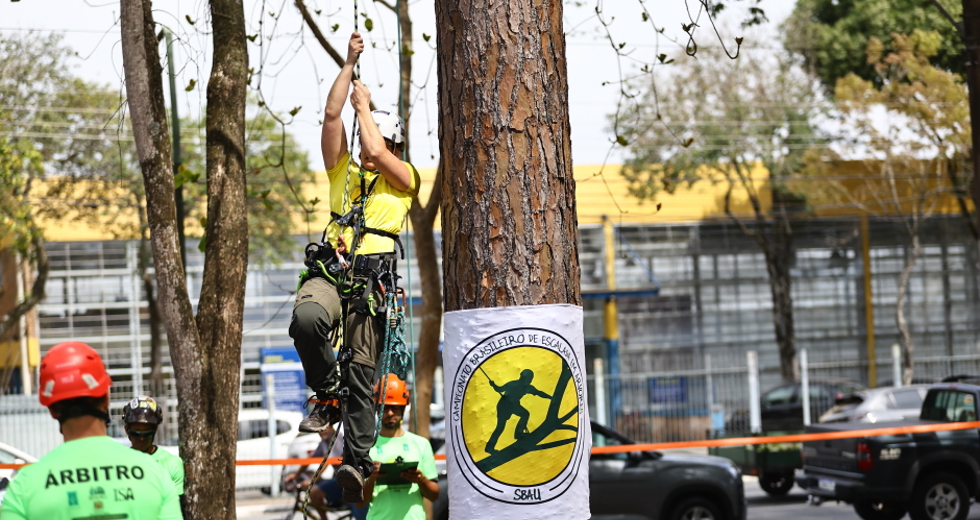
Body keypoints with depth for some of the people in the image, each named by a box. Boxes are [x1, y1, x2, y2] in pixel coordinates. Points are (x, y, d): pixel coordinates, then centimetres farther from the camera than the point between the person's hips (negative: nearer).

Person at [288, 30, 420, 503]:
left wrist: (365, 105, 8)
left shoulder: (404, 179, 13)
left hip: (372, 279, -2)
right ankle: (327, 395, -14)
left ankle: (357, 460, -4)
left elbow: (377, 154, -6)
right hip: (328, 270, 2)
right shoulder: (343, 169, 22)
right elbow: (331, 116, 12)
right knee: (306, 318, -33)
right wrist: (350, 63, 11)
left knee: (362, 373, -5)